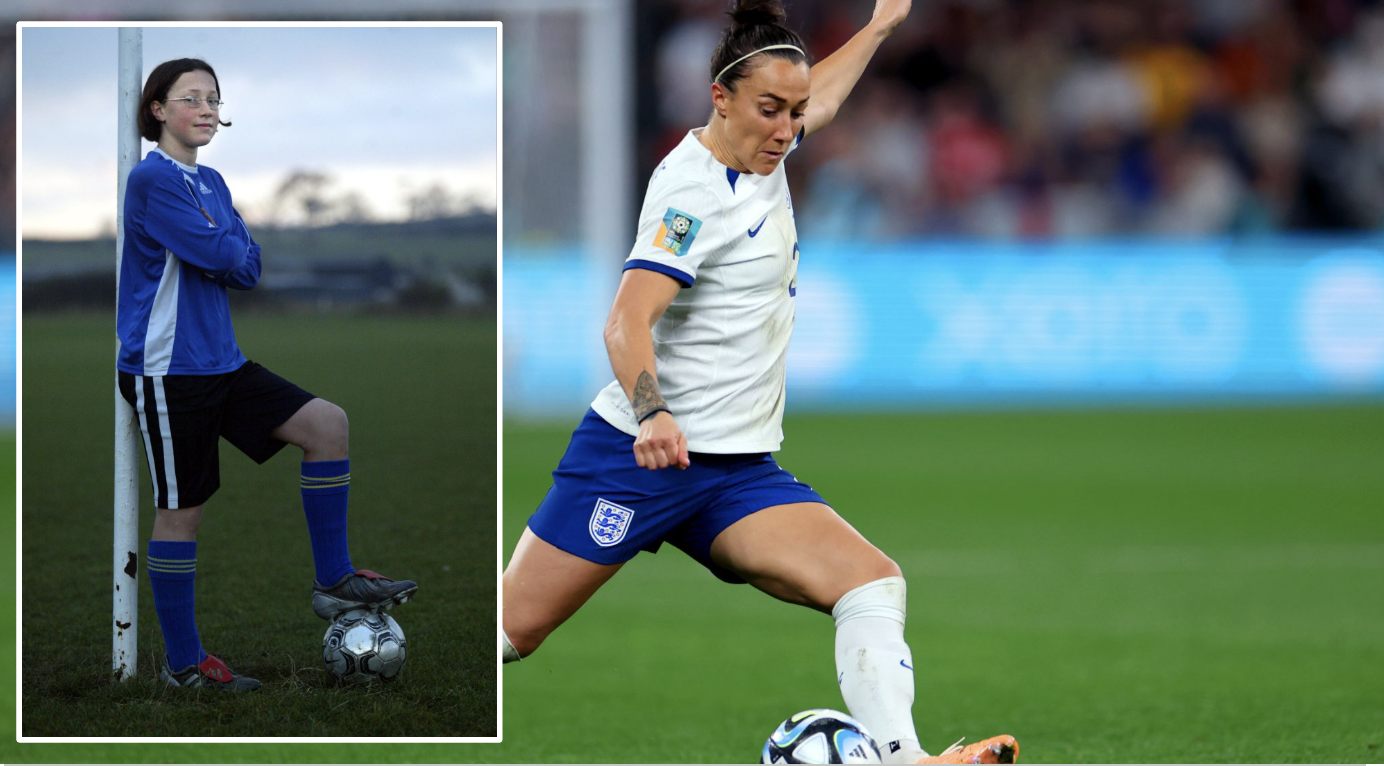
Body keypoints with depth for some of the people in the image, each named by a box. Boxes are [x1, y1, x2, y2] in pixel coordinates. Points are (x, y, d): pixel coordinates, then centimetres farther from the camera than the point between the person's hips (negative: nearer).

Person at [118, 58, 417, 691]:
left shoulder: (211, 183, 14)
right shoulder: (153, 180, -14)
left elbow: (249, 268, 7)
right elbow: (224, 257, -20)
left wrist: (226, 256, -10)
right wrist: (226, 249, 0)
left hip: (220, 362, 8)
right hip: (168, 370, -8)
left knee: (326, 424, -3)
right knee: (182, 510, -2)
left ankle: (333, 582, 3)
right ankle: (182, 663, 7)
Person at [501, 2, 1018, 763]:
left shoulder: (756, 153, 9)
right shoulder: (696, 188, -16)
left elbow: (815, 101, 36)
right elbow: (628, 321, -28)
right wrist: (653, 413, -44)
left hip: (740, 470, 8)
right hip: (638, 452, -8)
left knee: (872, 582, -15)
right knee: (509, 628, -5)